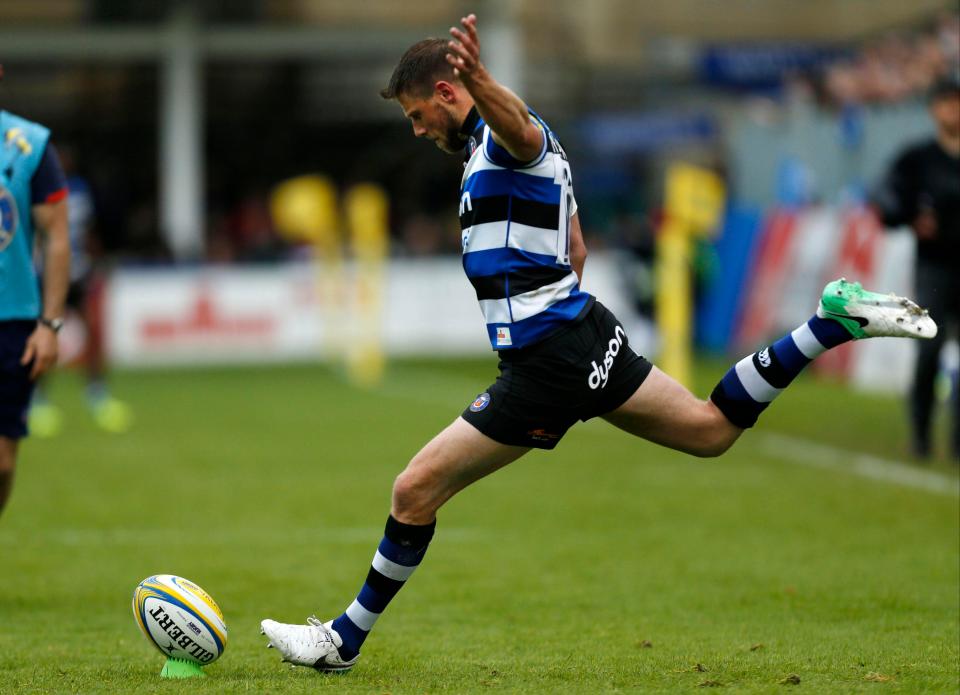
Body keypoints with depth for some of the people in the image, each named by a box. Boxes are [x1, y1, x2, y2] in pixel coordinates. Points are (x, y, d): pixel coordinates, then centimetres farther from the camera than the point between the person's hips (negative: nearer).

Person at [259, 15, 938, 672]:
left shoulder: (508, 137, -14)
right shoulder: (506, 146, 18)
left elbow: (517, 118, -43)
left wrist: (478, 82, -65)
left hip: (548, 369, -10)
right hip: (586, 336, 10)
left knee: (415, 492, -5)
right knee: (712, 428, 14)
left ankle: (346, 640, 3)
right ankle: (838, 318, 8)